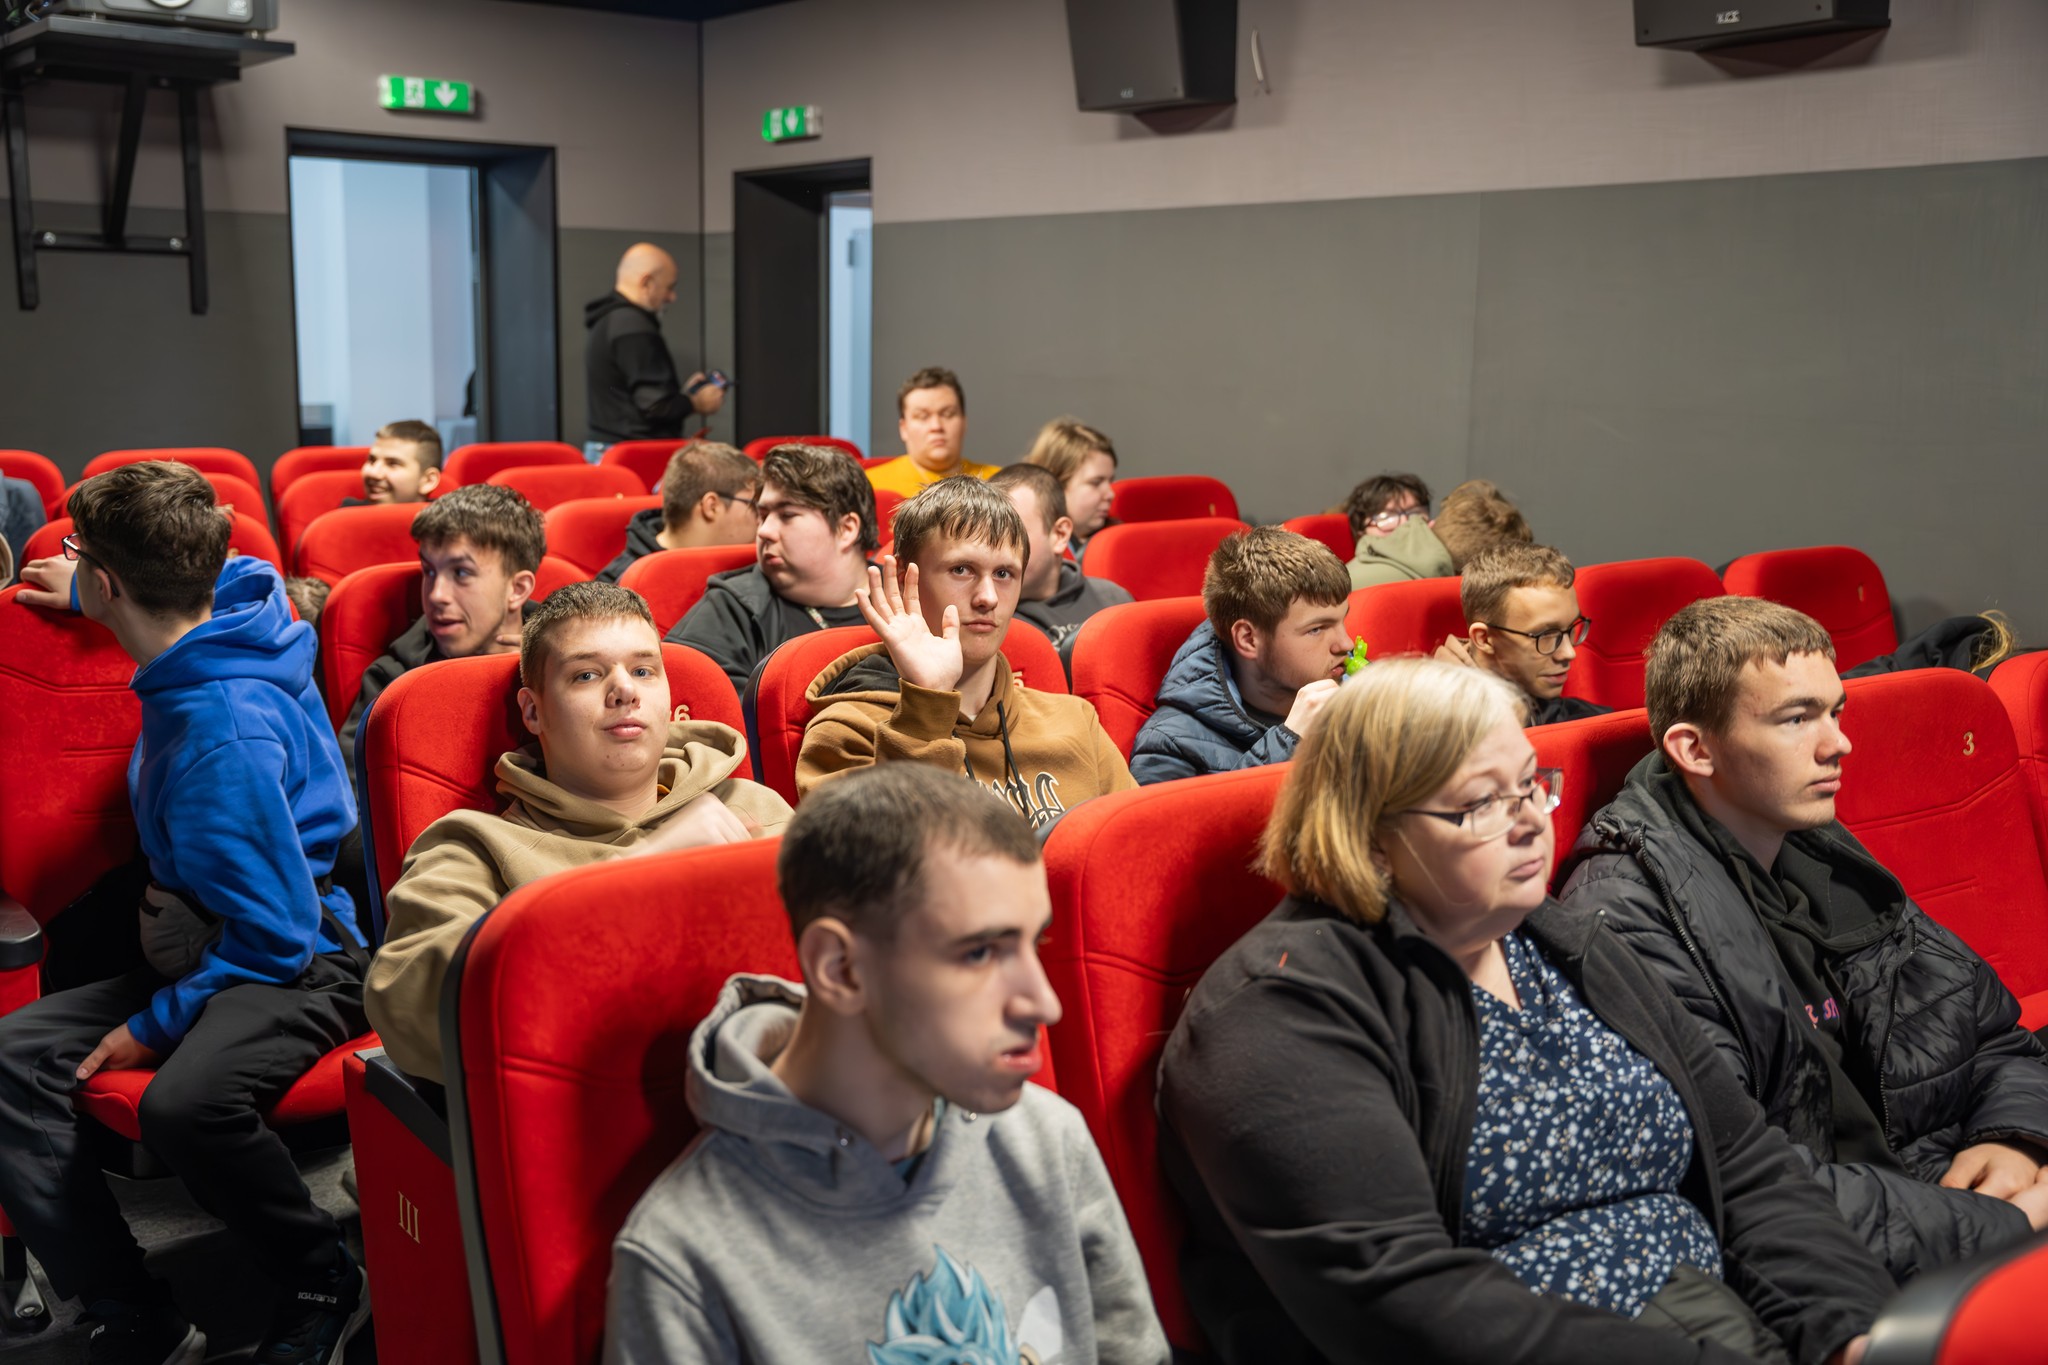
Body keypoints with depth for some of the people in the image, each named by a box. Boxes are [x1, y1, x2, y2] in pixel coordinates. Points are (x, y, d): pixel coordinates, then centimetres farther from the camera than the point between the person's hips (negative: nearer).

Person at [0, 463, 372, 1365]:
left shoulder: (222, 734, -25)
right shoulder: (237, 600, 0)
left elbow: (274, 935, -22)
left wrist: (157, 1024, -14)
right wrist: (86, 597, 40)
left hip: (297, 963, -10)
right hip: (205, 946, 10)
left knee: (182, 1102, -37)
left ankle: (326, 1287, -8)